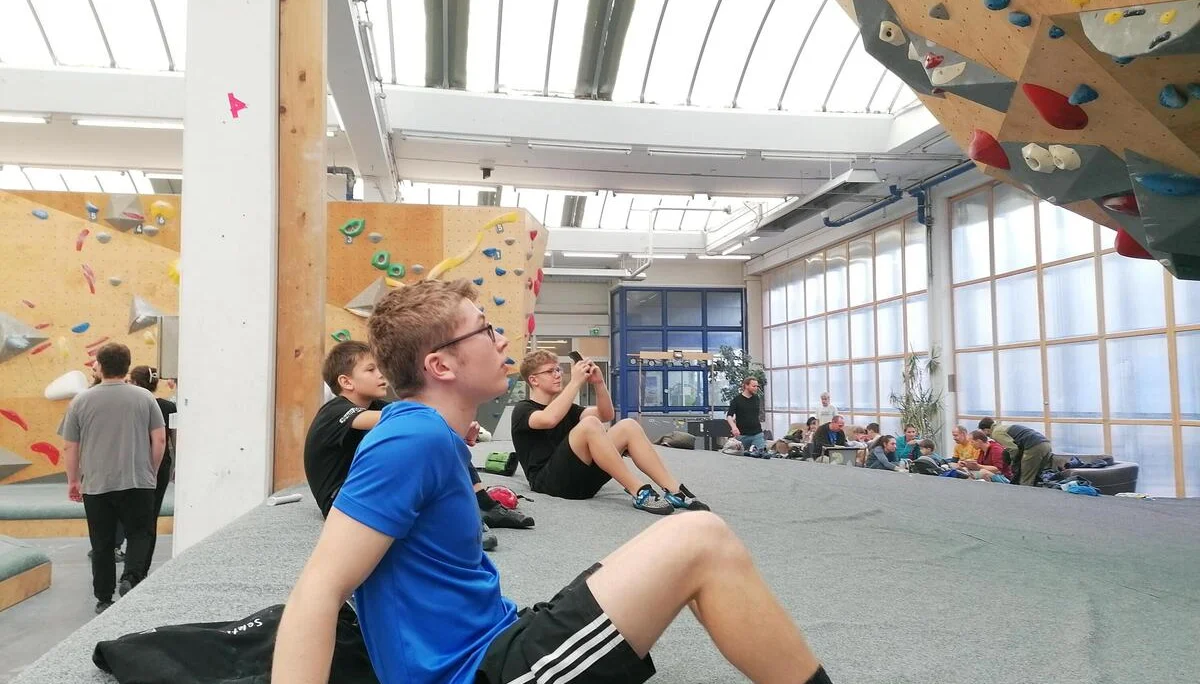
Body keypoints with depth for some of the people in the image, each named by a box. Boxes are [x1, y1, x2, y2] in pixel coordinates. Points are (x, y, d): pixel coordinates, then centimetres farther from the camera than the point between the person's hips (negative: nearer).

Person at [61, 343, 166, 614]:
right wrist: (151, 472, 10)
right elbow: (159, 440, -2)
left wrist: (73, 480, 14)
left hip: (96, 485, 1)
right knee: (140, 533, 10)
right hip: (137, 482, -1)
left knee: (102, 543, 10)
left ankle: (104, 599, 15)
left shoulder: (81, 400, 0)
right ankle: (130, 577, -11)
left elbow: (70, 447, 3)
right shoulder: (144, 397, -1)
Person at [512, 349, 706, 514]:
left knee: (628, 427, -10)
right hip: (548, 481, -7)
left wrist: (599, 383, -2)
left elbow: (606, 415, 14)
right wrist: (576, 381, -17)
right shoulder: (522, 410, 3)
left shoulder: (565, 408, 26)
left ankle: (674, 491, -22)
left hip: (581, 480, 7)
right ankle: (640, 493, -32)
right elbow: (549, 419, -22)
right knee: (589, 424, -29)